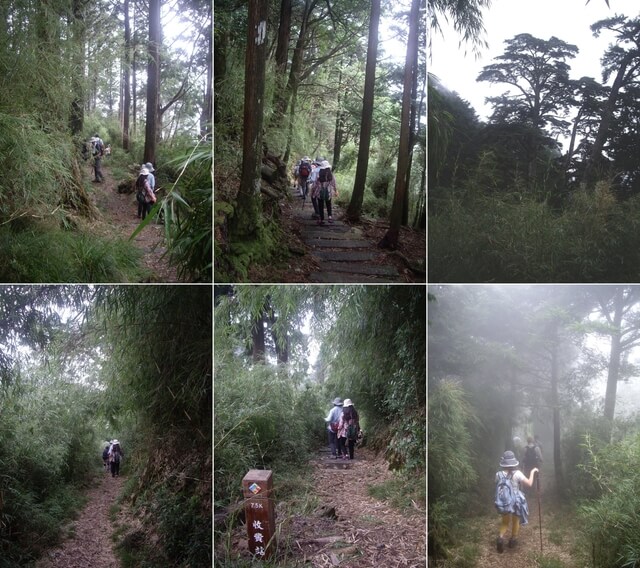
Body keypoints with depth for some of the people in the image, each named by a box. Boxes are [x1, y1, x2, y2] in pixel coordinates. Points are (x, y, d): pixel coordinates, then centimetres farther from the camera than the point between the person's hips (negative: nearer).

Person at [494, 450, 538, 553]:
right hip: (516, 502, -1)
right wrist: (532, 472, -4)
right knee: (516, 521, 25)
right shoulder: (517, 473, -19)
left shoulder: (498, 474, -12)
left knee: (505, 522, 20)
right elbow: (529, 484, -15)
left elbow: (497, 488, 1)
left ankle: (501, 537, -4)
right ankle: (513, 540, 36)